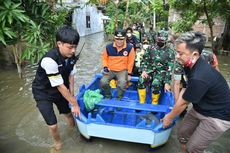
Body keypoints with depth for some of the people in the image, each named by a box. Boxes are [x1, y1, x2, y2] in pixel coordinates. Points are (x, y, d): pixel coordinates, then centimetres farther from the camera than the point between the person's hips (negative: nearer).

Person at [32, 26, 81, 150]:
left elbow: (71, 75, -2)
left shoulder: (71, 56, -15)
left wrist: (71, 95, -2)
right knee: (52, 125, -5)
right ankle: (58, 143, 28)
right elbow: (60, 86, -30)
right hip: (43, 93, -5)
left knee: (68, 114, 19)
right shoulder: (49, 60, -36)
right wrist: (75, 104, -21)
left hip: (59, 91, 6)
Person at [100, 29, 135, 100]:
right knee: (103, 82, -21)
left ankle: (119, 99, 0)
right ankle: (107, 97, 9)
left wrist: (129, 73, 0)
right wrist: (105, 67, -5)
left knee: (122, 84, -29)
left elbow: (130, 61, -1)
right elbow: (104, 58, 9)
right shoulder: (108, 47, -7)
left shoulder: (129, 48, -10)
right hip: (110, 70, 2)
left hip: (122, 71, -1)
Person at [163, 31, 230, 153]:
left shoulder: (199, 78, -35)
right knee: (182, 133, 13)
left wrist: (169, 118, -7)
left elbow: (183, 103, -21)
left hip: (217, 117, -8)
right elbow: (187, 90, 10)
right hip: (200, 108, 8)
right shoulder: (191, 65, -8)